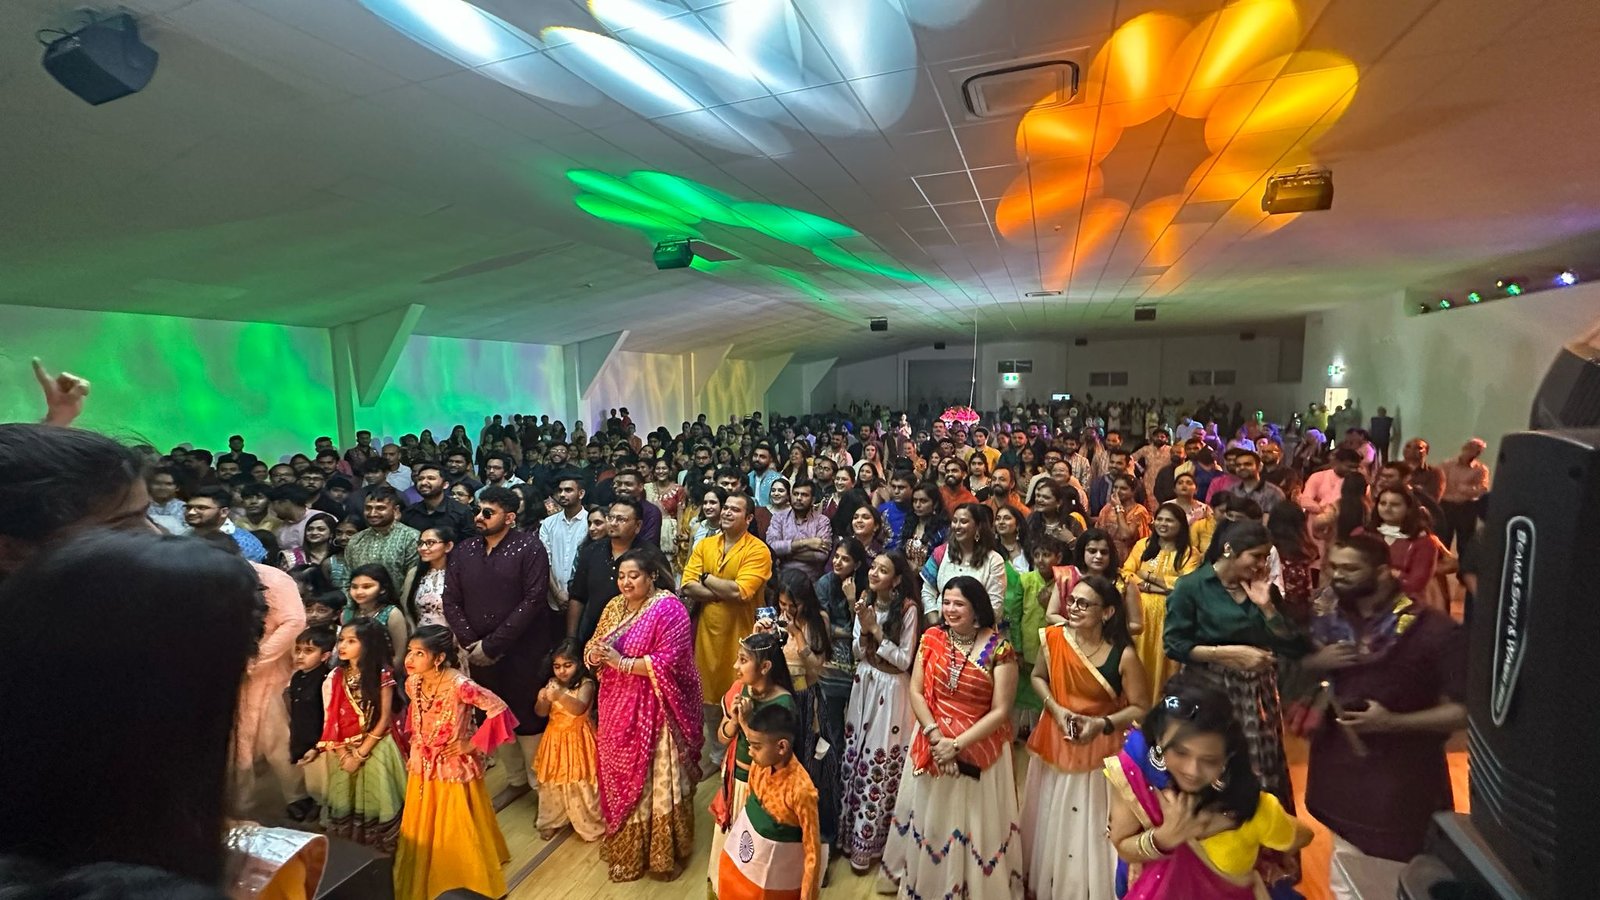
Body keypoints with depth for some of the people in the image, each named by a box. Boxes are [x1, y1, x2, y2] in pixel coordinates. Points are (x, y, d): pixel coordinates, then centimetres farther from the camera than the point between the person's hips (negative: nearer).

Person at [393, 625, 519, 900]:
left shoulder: (459, 685, -29)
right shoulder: (412, 683, -9)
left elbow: (498, 709, -26)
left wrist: (473, 744, -19)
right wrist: (415, 744, 6)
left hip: (454, 767, -6)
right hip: (423, 766, 6)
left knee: (456, 831, 10)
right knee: (422, 829, 20)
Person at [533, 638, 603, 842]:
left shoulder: (586, 684, -16)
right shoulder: (552, 683, -1)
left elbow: (579, 708, -33)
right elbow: (542, 713, -1)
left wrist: (560, 696, -49)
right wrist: (543, 700, -23)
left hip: (577, 739, -5)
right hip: (556, 739, 5)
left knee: (581, 783, 3)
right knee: (552, 783, 17)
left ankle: (589, 824, 21)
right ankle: (552, 821, 37)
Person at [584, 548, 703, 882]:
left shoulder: (668, 608, -15)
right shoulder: (614, 607, 7)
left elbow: (668, 662, -22)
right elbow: (593, 647, 10)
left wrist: (621, 661, -24)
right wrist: (594, 655, -13)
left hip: (653, 711, -7)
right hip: (617, 707, 7)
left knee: (655, 783, 3)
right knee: (620, 778, 17)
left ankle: (662, 853, 23)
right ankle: (623, 848, 37)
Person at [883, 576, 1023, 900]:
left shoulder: (999, 649, -13)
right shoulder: (931, 639, -3)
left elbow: (1000, 711, -14)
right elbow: (915, 692, -3)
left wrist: (957, 744, -18)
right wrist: (935, 735, -15)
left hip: (979, 749, -3)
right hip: (932, 744, 3)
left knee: (976, 824, 9)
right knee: (930, 819, 17)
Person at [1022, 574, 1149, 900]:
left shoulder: (1123, 655, -19)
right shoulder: (1053, 638, -12)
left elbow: (1140, 709, -10)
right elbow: (1038, 677, 5)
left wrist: (1102, 723, -24)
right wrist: (1056, 709, -11)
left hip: (1099, 751, -3)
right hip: (1055, 744, 3)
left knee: (1091, 825, 9)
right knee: (1050, 820, 18)